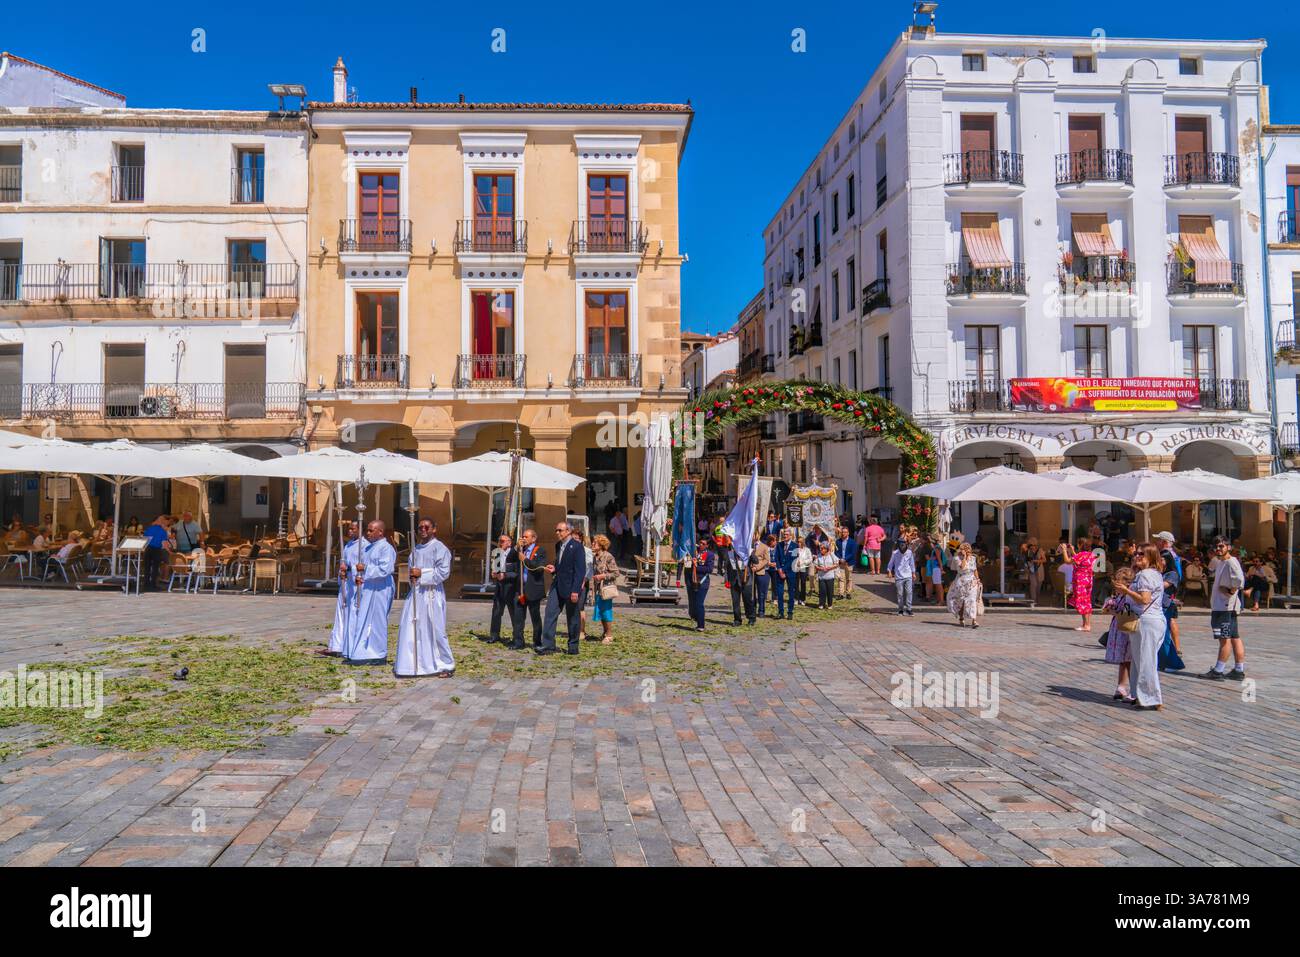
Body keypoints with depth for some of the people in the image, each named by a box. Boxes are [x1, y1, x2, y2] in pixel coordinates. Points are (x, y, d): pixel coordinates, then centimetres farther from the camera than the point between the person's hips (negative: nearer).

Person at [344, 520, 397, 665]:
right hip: (363, 588, 8)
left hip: (379, 589, -8)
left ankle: (380, 655, 12)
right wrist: (355, 577, -5)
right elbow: (356, 563, 15)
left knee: (376, 620, 0)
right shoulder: (365, 546, 13)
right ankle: (358, 653, 17)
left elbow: (385, 569, -22)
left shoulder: (386, 548, -12)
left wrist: (365, 569, -17)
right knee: (359, 620, 9)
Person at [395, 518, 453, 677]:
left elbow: (444, 572, -13)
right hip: (416, 592, 7)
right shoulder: (415, 548, 15)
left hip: (432, 594, -7)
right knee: (410, 628, 7)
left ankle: (447, 665, 9)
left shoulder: (439, 548, -6)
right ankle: (411, 663, 19)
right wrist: (412, 574, 3)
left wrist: (422, 573, -15)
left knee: (435, 630, -3)